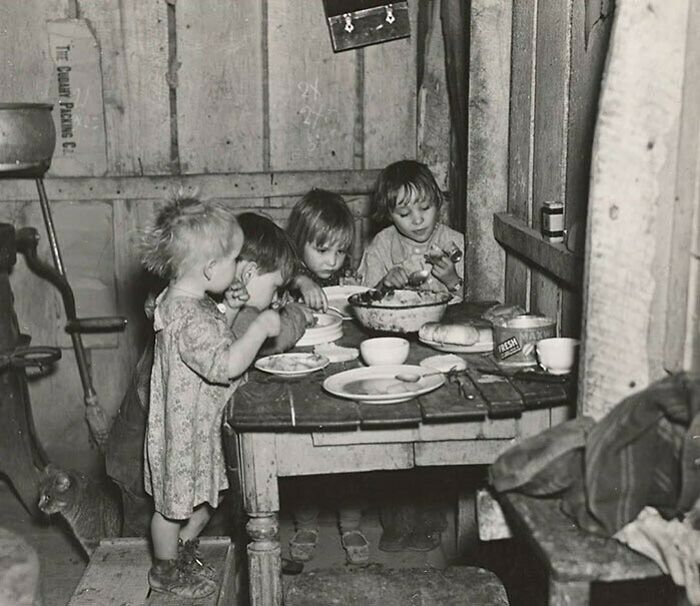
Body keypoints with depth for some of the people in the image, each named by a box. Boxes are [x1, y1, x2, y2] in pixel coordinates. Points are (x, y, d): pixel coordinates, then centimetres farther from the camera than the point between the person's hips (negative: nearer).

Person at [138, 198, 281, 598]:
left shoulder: (185, 299, 2)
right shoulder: (188, 316, -31)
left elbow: (210, 340, 17)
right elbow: (226, 365, -35)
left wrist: (229, 310, 5)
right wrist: (261, 327, -27)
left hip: (199, 421, 9)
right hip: (184, 427, -9)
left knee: (201, 496, 23)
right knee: (174, 501, 12)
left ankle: (181, 547, 43)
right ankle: (166, 572, 31)